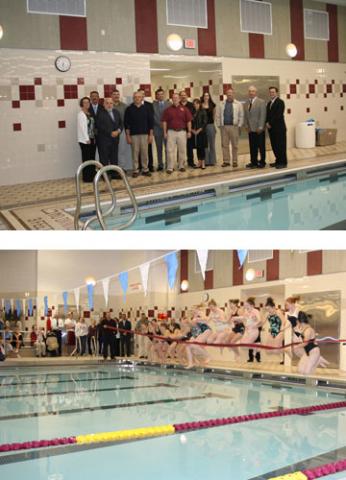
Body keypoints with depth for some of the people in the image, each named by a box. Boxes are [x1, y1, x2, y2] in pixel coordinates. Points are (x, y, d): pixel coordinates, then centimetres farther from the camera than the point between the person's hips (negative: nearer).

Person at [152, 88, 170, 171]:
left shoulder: (169, 104, 6)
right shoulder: (153, 104, 2)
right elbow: (153, 116, -2)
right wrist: (160, 124, -8)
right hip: (157, 128, 0)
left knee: (167, 148, -2)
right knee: (159, 148, 6)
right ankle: (160, 165, 12)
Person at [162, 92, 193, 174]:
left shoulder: (184, 109, 3)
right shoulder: (168, 110, 4)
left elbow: (189, 121, 3)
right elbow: (164, 121, 4)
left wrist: (189, 131, -1)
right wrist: (165, 132, -2)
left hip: (182, 131, 1)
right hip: (171, 131, 0)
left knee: (182, 150, 7)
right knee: (170, 150, -4)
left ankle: (181, 166, 18)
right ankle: (170, 168, -1)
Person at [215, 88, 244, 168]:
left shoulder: (238, 104, 5)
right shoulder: (221, 104, 10)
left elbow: (241, 116, 3)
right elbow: (217, 115, 10)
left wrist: (239, 125, -4)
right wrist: (219, 125, 3)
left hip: (234, 126, -2)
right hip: (224, 126, 2)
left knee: (234, 145, 2)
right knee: (224, 144, 2)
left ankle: (235, 161, 8)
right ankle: (226, 161, 8)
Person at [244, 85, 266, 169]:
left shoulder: (261, 102, -4)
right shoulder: (247, 103, 12)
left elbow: (263, 115, -9)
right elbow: (246, 116, 13)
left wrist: (260, 127, -14)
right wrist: (247, 126, 2)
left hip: (259, 129, -4)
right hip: (250, 129, 4)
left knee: (261, 146, 2)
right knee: (252, 147, 5)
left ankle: (262, 162, 11)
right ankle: (254, 162, 12)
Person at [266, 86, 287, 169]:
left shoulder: (280, 102, -7)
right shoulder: (269, 103, 17)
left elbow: (278, 115, -15)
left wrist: (270, 123, -13)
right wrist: (267, 122, -2)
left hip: (279, 127, -7)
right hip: (271, 128, 7)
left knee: (281, 145, -4)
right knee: (274, 145, 9)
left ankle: (283, 162, 1)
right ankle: (278, 161, 18)